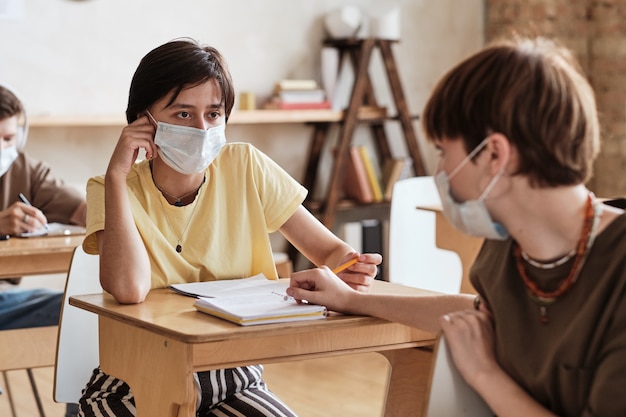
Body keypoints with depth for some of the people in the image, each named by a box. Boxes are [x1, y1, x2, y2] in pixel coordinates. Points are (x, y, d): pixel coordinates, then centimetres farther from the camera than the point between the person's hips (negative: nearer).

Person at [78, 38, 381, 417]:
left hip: (233, 376, 2)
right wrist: (117, 172, -22)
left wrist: (349, 265, -25)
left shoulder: (245, 168, -3)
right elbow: (129, 289, -28)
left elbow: (328, 249, -1)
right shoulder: (113, 190, -8)